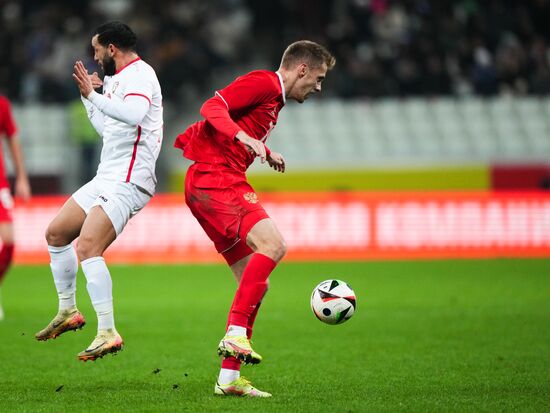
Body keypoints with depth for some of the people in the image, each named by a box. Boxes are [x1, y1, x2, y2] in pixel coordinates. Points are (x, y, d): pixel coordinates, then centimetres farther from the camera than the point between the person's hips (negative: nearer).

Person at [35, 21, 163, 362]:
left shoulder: (139, 73, -12)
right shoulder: (118, 78, 18)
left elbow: (133, 114, -33)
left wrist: (93, 95, -29)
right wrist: (88, 97, 24)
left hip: (127, 183, -11)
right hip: (107, 178, 11)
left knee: (87, 248, -23)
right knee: (56, 234, 17)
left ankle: (108, 333, -23)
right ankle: (69, 311, 29)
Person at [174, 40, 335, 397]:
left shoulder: (275, 99, 23)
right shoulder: (263, 82, -7)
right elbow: (213, 108, -18)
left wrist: (265, 152, 32)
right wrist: (244, 137, -32)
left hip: (222, 184, 11)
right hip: (215, 178, -11)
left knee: (256, 284, 7)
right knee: (273, 244, -28)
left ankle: (229, 378, 7)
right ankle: (236, 334, -31)